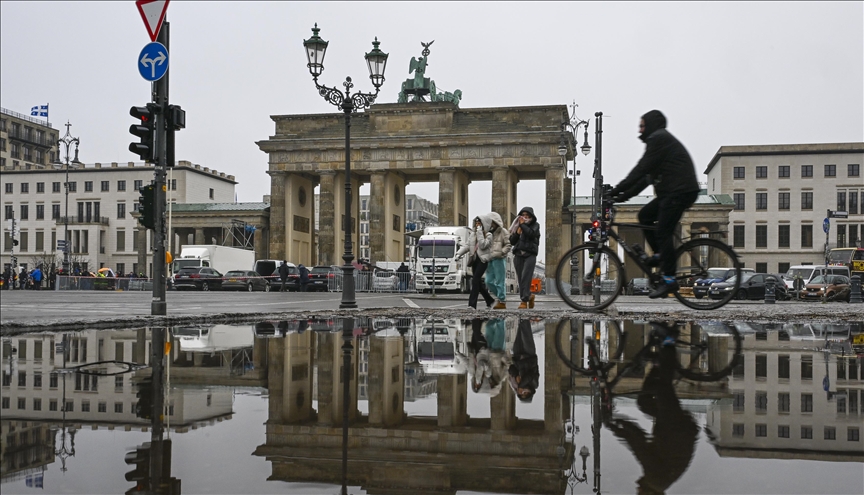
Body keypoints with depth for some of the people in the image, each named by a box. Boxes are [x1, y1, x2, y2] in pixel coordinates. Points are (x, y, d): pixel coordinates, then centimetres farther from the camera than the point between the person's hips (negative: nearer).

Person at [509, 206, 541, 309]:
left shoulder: (535, 225, 9)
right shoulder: (517, 226, 18)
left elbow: (531, 234, -14)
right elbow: (512, 241, 12)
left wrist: (522, 224, -4)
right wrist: (517, 233, -3)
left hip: (530, 255, -4)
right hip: (518, 255, 4)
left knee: (525, 277, -16)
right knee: (521, 279, 1)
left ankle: (524, 300, -16)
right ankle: (529, 296, 19)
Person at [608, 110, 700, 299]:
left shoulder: (658, 139, -7)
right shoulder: (662, 139, 25)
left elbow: (641, 169, -15)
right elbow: (647, 176, 21)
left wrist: (617, 190, -13)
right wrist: (625, 195, 14)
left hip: (680, 191, -10)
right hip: (674, 191, 10)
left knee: (663, 232, -11)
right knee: (644, 215, 13)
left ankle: (669, 280, -11)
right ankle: (660, 255, 14)